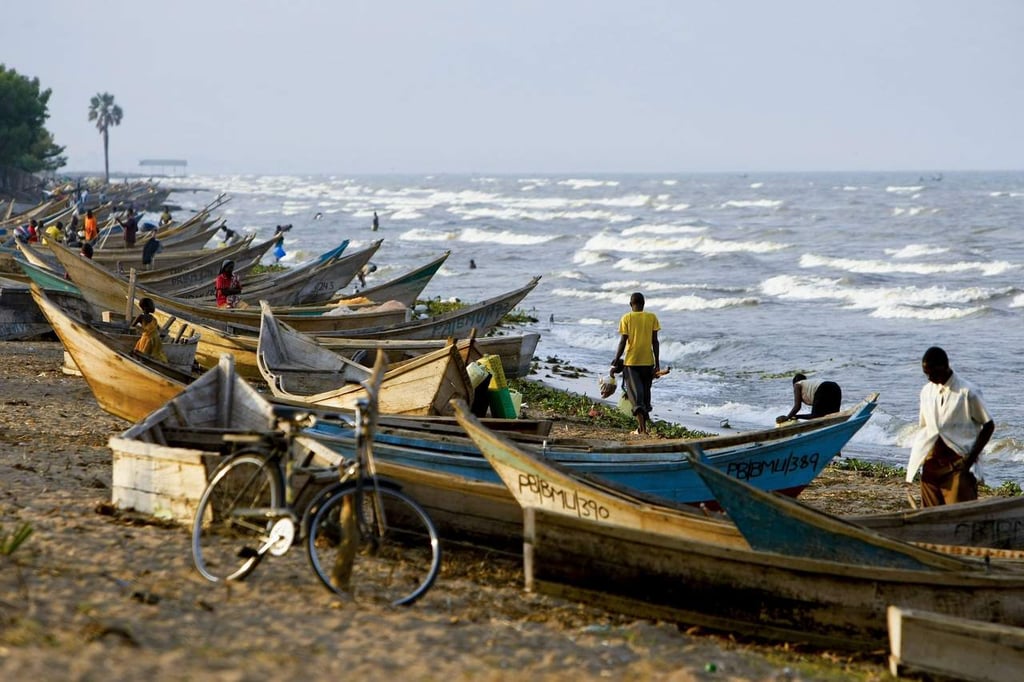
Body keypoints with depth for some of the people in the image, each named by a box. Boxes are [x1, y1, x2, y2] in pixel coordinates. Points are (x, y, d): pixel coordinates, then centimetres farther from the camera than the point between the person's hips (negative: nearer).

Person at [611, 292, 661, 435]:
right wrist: (657, 363, 5)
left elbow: (623, 341, -6)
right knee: (645, 391, 14)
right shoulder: (652, 317, 2)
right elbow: (655, 341, 1)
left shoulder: (626, 318, -3)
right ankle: (642, 426, 20)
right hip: (647, 362, 2)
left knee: (634, 390, -5)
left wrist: (616, 361, 3)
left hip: (631, 361, -2)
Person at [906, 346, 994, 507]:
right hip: (931, 465, 6)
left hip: (958, 464, -6)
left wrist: (971, 459, -10)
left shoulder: (967, 392, -7)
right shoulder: (927, 391, 10)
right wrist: (917, 461, 8)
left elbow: (988, 425, -3)